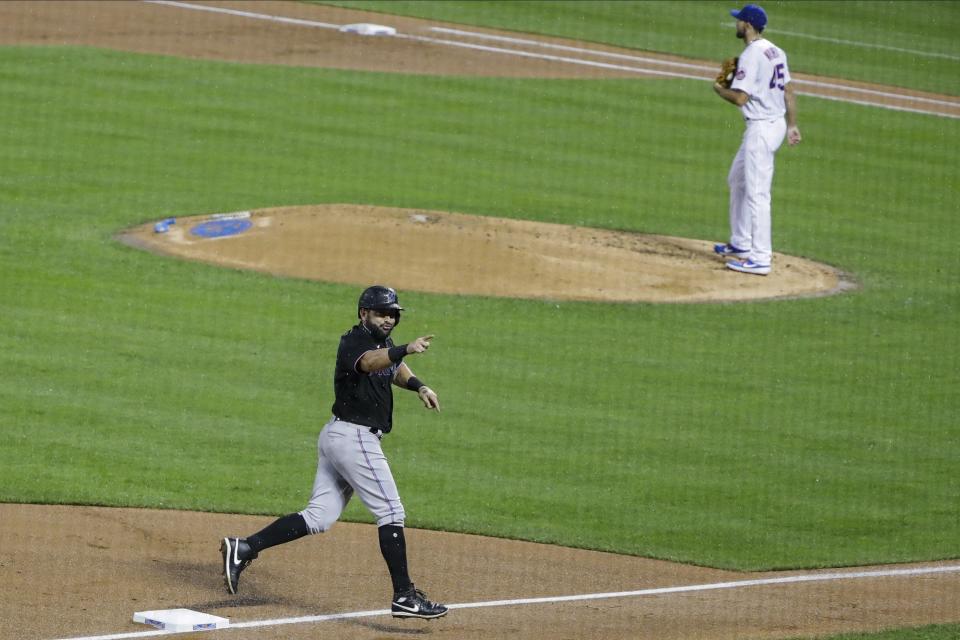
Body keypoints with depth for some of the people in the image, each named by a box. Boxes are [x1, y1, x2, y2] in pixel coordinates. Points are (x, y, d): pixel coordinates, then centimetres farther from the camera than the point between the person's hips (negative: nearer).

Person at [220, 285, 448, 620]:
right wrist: (405, 350, -55)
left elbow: (394, 368, 36)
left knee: (319, 517, 6)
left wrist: (418, 386, 16)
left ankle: (243, 548, 1)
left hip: (336, 438, 10)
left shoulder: (382, 342, 15)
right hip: (355, 438, -10)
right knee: (390, 513, -6)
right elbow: (368, 362, -38)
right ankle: (404, 597, -5)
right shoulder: (354, 341, -14)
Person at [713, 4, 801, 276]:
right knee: (737, 181, 24)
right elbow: (788, 91, 14)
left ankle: (761, 259, -11)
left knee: (757, 193, -9)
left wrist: (719, 89, -3)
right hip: (776, 124, 10)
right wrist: (792, 125, 16)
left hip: (761, 128, -10)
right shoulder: (776, 52, 11)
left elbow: (740, 98, -22)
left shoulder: (751, 55, -18)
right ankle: (741, 245, 32)